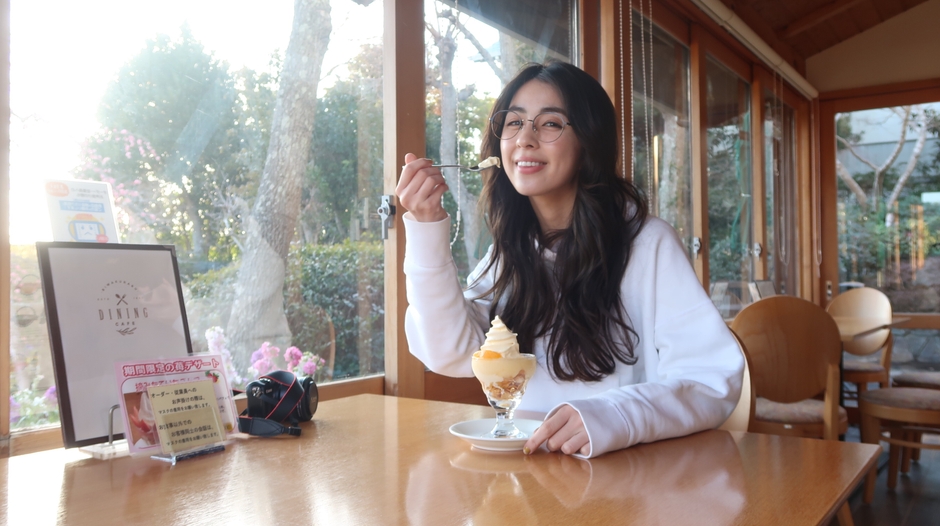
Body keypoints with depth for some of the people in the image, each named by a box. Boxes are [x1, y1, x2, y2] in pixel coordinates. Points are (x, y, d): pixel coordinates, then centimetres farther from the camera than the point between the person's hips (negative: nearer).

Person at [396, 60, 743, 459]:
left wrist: (614, 416, -34)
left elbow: (714, 379, -16)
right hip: (522, 464, 2)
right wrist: (426, 231, -13)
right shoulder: (510, 249, 6)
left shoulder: (647, 243, -10)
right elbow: (452, 355, -4)